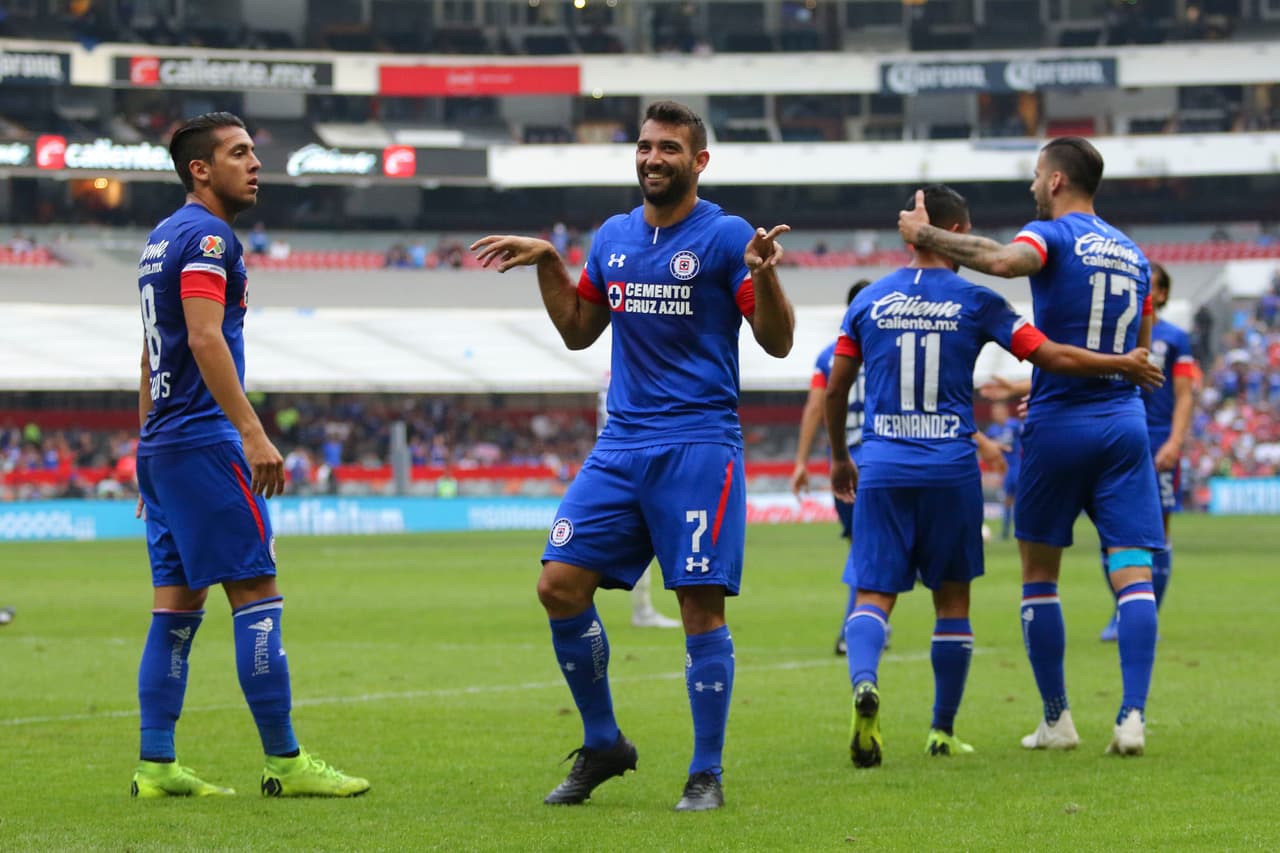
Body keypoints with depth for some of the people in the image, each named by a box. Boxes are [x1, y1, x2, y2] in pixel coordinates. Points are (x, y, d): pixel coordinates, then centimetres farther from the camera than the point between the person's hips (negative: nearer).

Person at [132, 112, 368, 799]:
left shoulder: (162, 239, 20)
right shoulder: (206, 235, -10)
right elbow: (205, 338, -21)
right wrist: (253, 432, -25)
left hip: (163, 443, 10)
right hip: (204, 440, -10)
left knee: (178, 606, 8)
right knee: (256, 595, -8)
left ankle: (156, 766, 6)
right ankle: (285, 762, -8)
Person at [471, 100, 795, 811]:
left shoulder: (724, 237, -4)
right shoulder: (612, 238, 13)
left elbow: (777, 342, -6)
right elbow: (578, 331, 24)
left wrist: (762, 274, -23)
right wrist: (547, 264, 11)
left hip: (698, 445, -6)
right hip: (621, 443, 6)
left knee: (700, 604, -7)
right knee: (560, 584, -3)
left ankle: (707, 774, 3)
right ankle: (602, 745, 13)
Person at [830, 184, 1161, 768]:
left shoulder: (869, 302, 6)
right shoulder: (974, 302, -2)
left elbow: (834, 391, 10)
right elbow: (1052, 357, -4)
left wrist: (839, 458, 25)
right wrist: (1125, 366, 11)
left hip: (881, 469, 1)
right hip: (950, 470, -1)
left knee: (874, 593, 0)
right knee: (952, 598, 12)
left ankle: (864, 681, -31)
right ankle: (943, 731, 16)